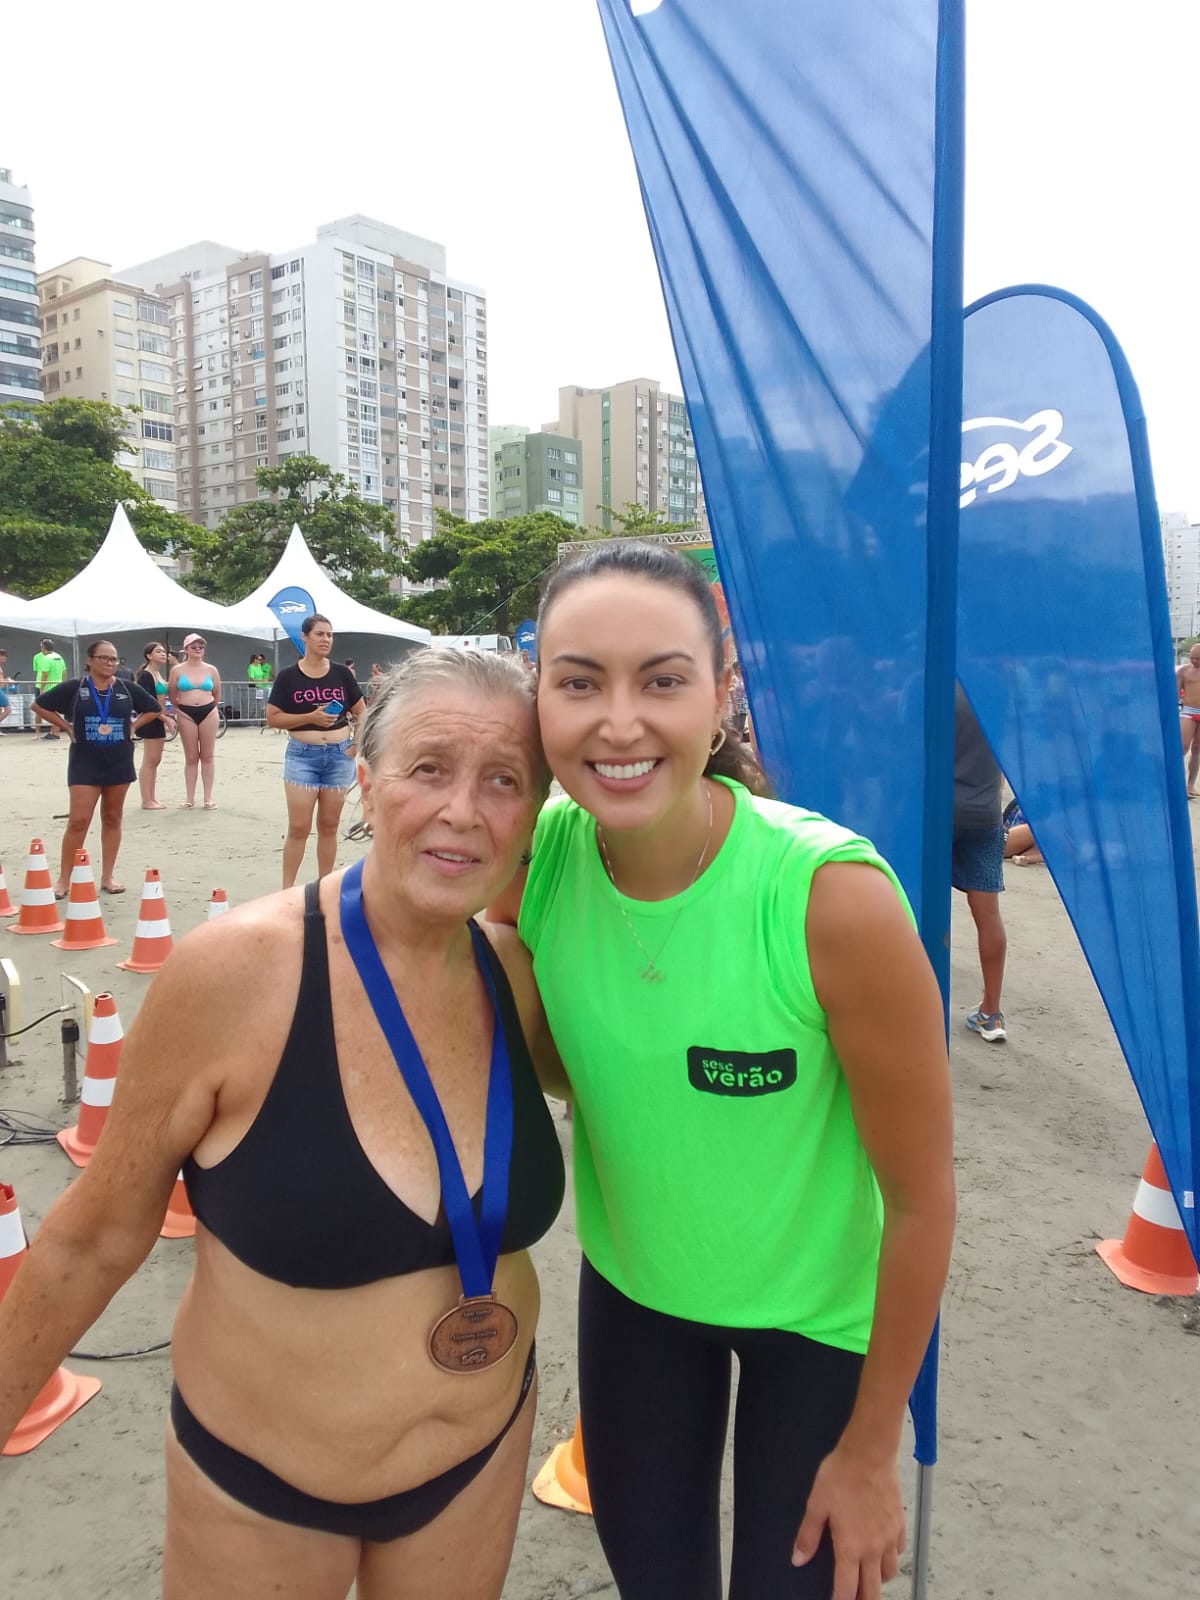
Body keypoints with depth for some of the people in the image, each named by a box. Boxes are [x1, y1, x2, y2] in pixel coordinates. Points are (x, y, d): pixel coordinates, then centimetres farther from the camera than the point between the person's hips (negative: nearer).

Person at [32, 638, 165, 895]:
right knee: (78, 821, -7)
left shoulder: (127, 689, 1)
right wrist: (68, 728, -1)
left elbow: (154, 709, 14)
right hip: (84, 762, -3)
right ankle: (63, 880, 3)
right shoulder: (73, 687, -5)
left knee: (112, 819, 9)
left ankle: (108, 876, 18)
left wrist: (133, 727, 3)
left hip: (119, 762, 3)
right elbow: (39, 705, 3)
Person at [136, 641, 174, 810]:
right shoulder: (146, 675, -13)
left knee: (155, 761, 12)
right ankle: (146, 801, -2)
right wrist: (166, 718, -20)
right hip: (150, 721, -9)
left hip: (159, 721, 9)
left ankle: (152, 797, 19)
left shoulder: (158, 674, 14)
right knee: (149, 761, -6)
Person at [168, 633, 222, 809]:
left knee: (207, 756, 4)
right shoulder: (177, 670, 1)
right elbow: (171, 696, 10)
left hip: (208, 713, 1)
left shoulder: (211, 670, 4)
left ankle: (208, 797, 9)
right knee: (191, 758, 4)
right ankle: (189, 797, 11)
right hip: (186, 715, -1)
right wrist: (181, 708, 12)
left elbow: (217, 695, 14)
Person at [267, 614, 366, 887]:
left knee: (329, 825, 10)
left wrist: (357, 743, -3)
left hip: (339, 755, 3)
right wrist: (310, 717, -14)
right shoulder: (288, 676, -3)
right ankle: (287, 890, 5)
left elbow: (361, 712, 11)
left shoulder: (341, 674, 4)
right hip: (302, 755, -2)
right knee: (298, 827, -4)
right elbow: (273, 718, -4)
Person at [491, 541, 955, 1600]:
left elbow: (922, 1195, -18)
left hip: (818, 1308, -3)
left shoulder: (834, 896, -32)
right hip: (631, 1282, 3)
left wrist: (870, 1449, -8)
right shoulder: (533, 856, -20)